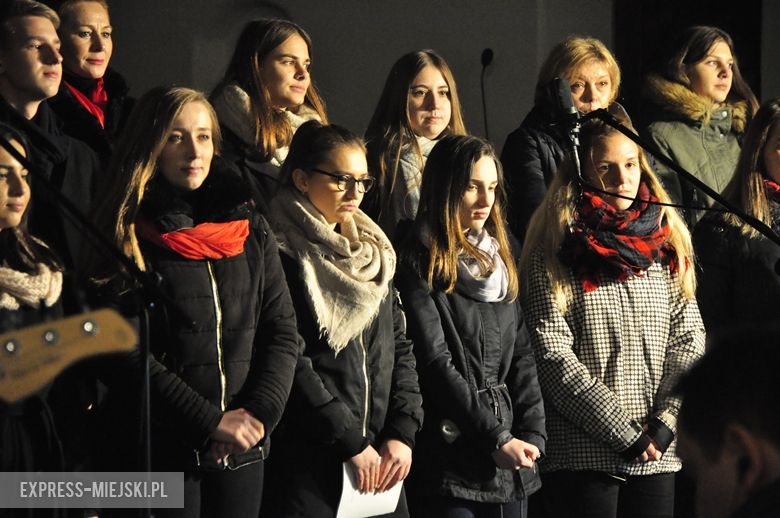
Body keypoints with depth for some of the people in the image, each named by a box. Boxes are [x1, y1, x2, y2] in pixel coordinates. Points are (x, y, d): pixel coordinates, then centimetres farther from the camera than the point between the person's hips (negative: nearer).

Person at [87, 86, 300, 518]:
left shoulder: (251, 231, 10)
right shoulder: (126, 239, -4)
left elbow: (281, 332, 8)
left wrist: (257, 413, -8)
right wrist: (211, 422, -14)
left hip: (243, 450, 4)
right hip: (158, 452, -4)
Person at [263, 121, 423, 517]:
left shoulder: (372, 253, 16)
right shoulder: (283, 257, -8)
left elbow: (400, 347, 15)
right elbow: (290, 365, -14)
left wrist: (402, 433, 2)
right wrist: (351, 443, -13)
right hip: (307, 465, -6)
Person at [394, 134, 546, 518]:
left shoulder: (503, 256, 15)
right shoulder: (421, 263, -5)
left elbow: (521, 353, 13)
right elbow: (435, 364, -11)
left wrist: (532, 434, 0)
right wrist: (496, 440, -13)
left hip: (511, 460, 6)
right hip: (449, 458, -6)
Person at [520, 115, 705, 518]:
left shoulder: (666, 242, 12)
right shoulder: (557, 250, -1)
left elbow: (688, 343, 9)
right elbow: (553, 355, -9)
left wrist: (665, 422, -6)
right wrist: (623, 433, -12)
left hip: (659, 454, 4)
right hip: (582, 455, -4)